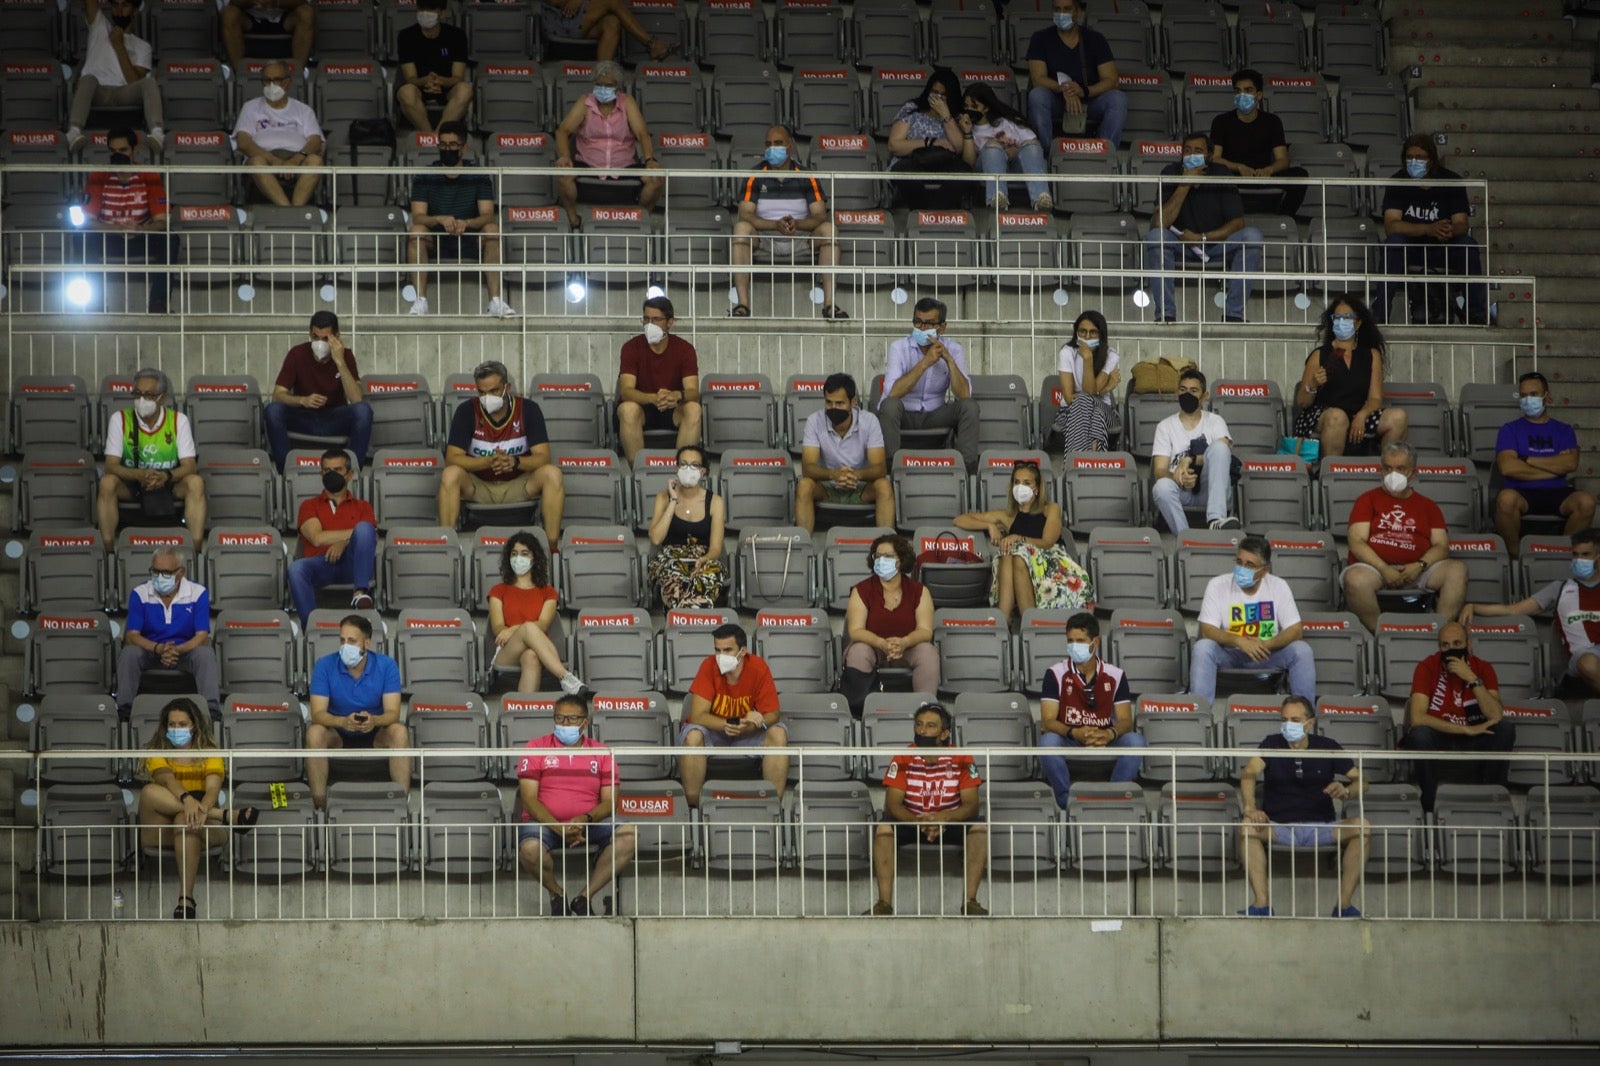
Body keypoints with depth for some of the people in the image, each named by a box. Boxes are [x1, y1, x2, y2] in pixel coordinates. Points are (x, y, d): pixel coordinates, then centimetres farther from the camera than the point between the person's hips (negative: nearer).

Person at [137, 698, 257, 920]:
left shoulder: (209, 753, 13)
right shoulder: (157, 753, 13)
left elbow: (213, 787, -7)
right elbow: (166, 779, -10)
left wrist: (203, 809, -32)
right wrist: (186, 799, -34)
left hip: (205, 824, -1)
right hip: (162, 830, 1)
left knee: (185, 819, -39)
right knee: (149, 792, -29)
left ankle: (186, 899, -50)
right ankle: (227, 816, -33)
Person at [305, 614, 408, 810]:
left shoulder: (386, 666, -13)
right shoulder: (325, 666, -13)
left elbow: (393, 713, -19)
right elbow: (318, 714, -20)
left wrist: (374, 720, -44)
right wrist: (344, 722, -42)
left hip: (375, 734, 0)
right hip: (337, 735, 0)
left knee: (399, 732, -31)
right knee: (314, 733, -32)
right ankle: (319, 806, -31)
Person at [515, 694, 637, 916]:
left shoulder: (601, 753, 11)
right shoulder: (536, 747, 5)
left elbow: (609, 801, 5)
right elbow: (529, 798, -3)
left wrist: (585, 819, -17)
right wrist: (559, 828, -18)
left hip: (589, 824, 2)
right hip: (544, 823, -2)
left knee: (627, 835, -26)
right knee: (529, 849, -36)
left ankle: (584, 897, -16)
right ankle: (557, 893, -3)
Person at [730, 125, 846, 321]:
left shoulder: (806, 178, 2)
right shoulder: (755, 178, 0)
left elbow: (820, 216, -7)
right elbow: (745, 215, -11)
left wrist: (797, 224, -28)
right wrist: (776, 225, -27)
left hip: (801, 238, 1)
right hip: (764, 238, -1)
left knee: (828, 229, -27)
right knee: (741, 228, -31)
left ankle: (829, 303, -32)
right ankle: (742, 303, -37)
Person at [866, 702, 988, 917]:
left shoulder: (961, 760, -10)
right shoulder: (903, 760, -10)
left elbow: (971, 805, -16)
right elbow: (892, 805, -15)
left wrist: (943, 818, -37)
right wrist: (920, 822, -35)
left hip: (950, 824, 0)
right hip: (911, 823, 0)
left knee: (979, 828, -30)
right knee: (884, 828, -30)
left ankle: (970, 901, -28)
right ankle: (884, 902, -30)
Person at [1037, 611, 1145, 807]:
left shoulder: (1115, 676, 5)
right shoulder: (1056, 674, -1)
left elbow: (1126, 721, -1)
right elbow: (1048, 721, -8)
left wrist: (1110, 734, -26)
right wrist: (1074, 733, -29)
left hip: (1105, 745, 2)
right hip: (1069, 744, -1)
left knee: (1135, 741, -27)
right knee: (1048, 741, -34)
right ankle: (1067, 801, -21)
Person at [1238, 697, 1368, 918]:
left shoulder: (1327, 747, 6)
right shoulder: (1272, 745, 4)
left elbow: (1360, 780, 5)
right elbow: (1249, 773, -13)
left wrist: (1346, 792, -20)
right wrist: (1250, 808, -33)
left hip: (1320, 827, 1)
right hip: (1278, 827, -1)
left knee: (1362, 826, -26)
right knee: (1248, 827, -32)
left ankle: (1345, 904, -25)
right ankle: (1262, 904, -35)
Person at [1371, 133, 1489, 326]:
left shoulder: (1451, 181, -7)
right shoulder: (1398, 182, -10)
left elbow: (1462, 224, -15)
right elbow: (1391, 226, -23)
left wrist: (1451, 230, -42)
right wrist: (1429, 229, -38)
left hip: (1444, 250, 1)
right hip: (1409, 250, -1)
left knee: (1468, 244, -29)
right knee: (1394, 243, -33)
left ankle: (1477, 316, -26)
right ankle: (1378, 315, -35)